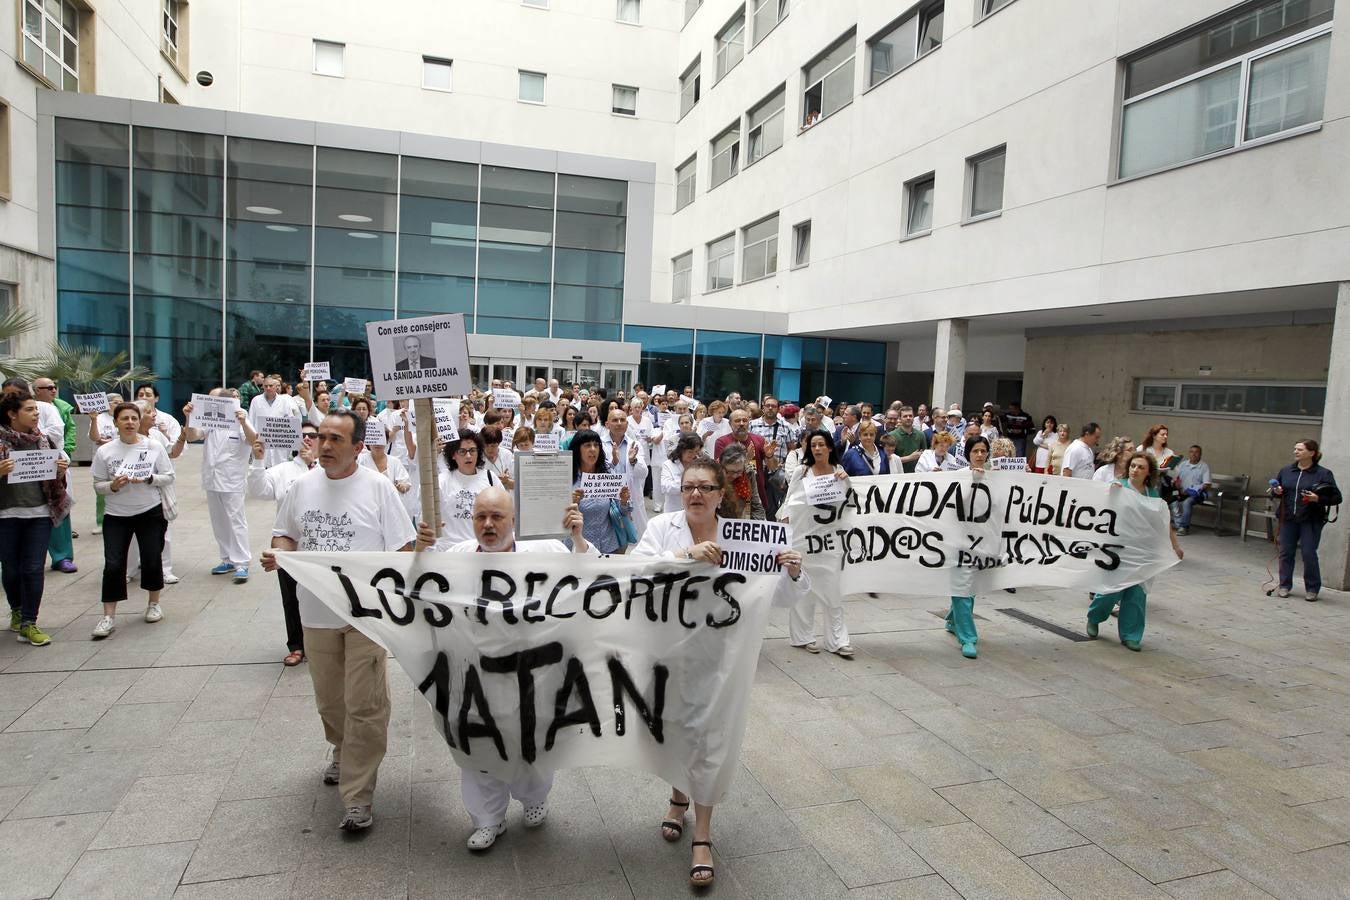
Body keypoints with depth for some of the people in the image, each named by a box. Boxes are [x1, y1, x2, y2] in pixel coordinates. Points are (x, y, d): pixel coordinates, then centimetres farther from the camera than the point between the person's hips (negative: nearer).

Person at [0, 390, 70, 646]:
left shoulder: (44, 440, 6)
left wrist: (61, 470, -7)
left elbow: (56, 479, 15)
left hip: (40, 513, 2)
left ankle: (28, 624, 6)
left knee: (34, 569, -1)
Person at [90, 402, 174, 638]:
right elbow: (98, 485, 2)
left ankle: (154, 603, 27)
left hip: (150, 512, 0)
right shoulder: (105, 451, -3)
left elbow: (169, 477, -1)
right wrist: (113, 486, -19)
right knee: (113, 565, -4)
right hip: (116, 515, 0)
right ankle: (109, 616, 4)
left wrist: (148, 479, -18)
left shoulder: (154, 447, -4)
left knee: (152, 560, 5)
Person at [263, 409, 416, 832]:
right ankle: (343, 753, 48)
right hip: (317, 612, 5)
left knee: (364, 706, -3)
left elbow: (403, 548, -9)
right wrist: (276, 554, -6)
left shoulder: (377, 487, -10)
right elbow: (286, 534, 16)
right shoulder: (302, 486, 4)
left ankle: (358, 796, 7)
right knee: (329, 701, 21)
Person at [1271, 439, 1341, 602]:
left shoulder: (1324, 473, -4)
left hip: (1311, 521, -4)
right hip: (1288, 520, 4)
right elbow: (1275, 489, 20)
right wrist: (1277, 491, -3)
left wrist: (1318, 499, -20)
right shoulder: (1286, 471, 7)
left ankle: (1312, 589, 12)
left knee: (1309, 555, -2)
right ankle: (1285, 586, 17)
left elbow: (1336, 498, -4)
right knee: (1286, 553, 7)